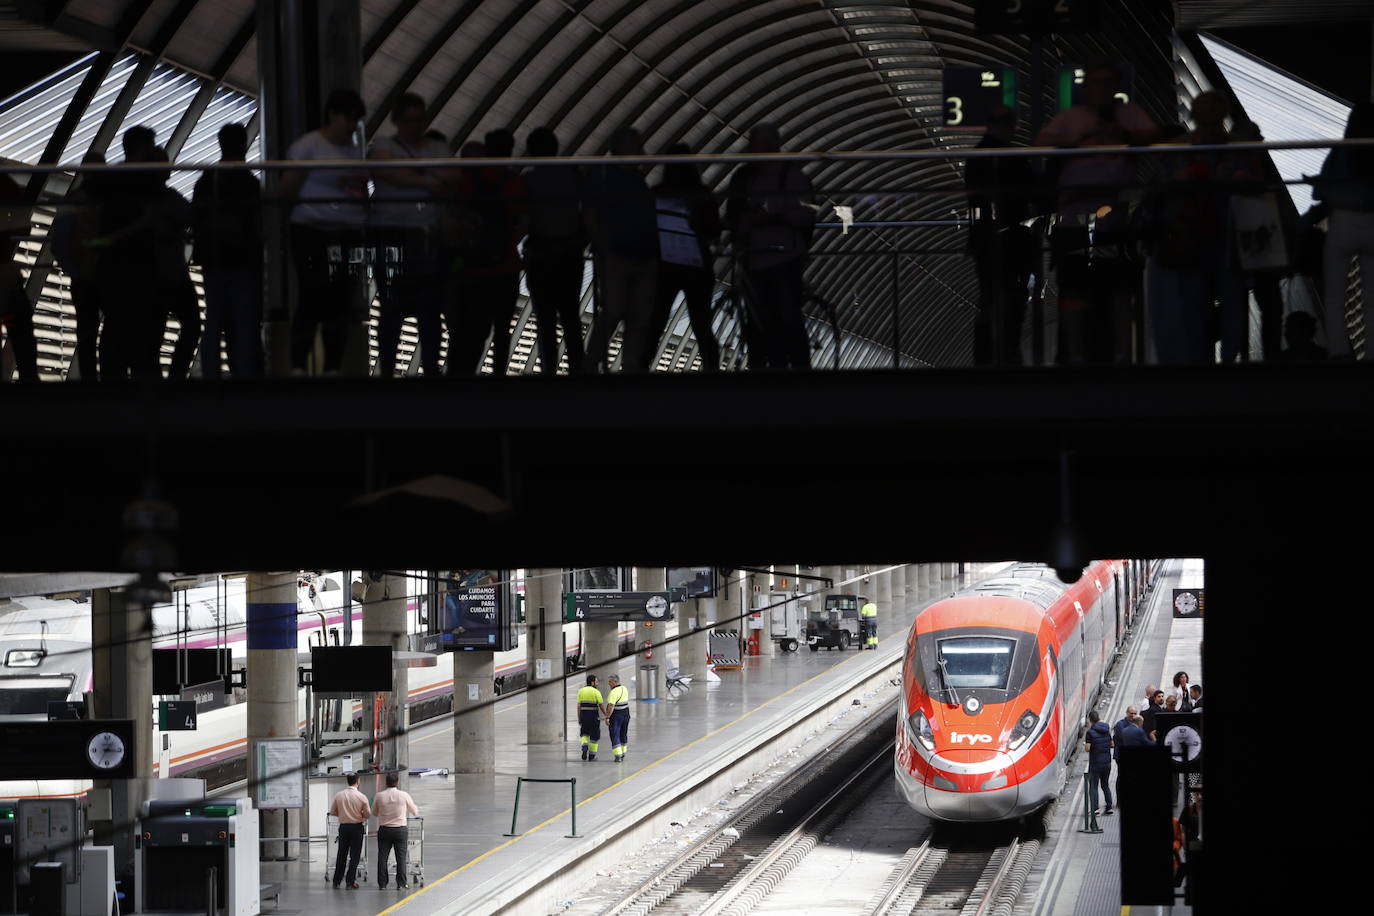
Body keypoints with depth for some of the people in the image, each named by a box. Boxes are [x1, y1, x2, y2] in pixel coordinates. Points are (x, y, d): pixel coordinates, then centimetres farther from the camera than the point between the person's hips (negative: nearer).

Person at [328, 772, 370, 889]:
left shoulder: (339, 796, -4)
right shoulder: (362, 797, -11)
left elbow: (333, 812, 4)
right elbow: (368, 814, -4)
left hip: (343, 826, 3)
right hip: (357, 827, -3)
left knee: (341, 854, 13)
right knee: (354, 856, 3)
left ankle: (337, 881, 17)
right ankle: (351, 882, 0)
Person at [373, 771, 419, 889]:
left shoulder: (379, 796, -4)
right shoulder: (404, 795, -7)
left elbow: (374, 812, 11)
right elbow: (414, 811, 6)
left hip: (384, 830, 1)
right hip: (400, 829, -1)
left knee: (382, 857, 7)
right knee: (401, 857, 4)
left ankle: (382, 883, 7)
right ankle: (401, 883, 3)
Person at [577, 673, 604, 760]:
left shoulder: (581, 691, 2)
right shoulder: (596, 692, -9)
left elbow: (579, 706, 2)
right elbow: (601, 706, -7)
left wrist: (579, 719, 7)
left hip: (584, 716, 3)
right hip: (594, 717, -3)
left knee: (584, 734, 18)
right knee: (594, 736, 11)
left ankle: (584, 747, -10)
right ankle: (592, 755, 12)